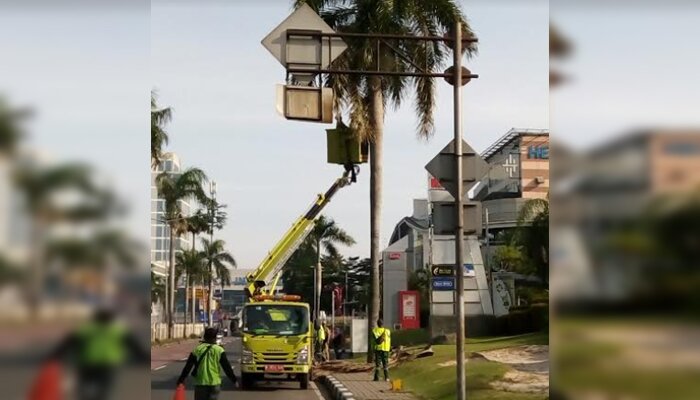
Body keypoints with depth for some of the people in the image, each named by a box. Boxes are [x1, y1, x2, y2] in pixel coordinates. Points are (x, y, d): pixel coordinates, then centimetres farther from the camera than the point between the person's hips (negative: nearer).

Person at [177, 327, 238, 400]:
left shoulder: (197, 350, 1)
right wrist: (234, 380, 6)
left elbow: (188, 367, 1)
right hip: (215, 383, -1)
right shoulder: (219, 350, -3)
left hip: (200, 383, 1)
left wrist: (181, 380, 6)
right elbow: (227, 367, -2)